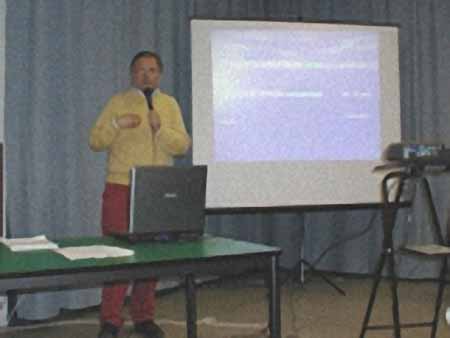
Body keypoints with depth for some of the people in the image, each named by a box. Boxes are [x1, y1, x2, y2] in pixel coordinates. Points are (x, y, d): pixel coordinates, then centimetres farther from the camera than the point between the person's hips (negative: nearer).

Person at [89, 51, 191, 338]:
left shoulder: (170, 104, 10)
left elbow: (183, 145, 1)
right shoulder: (118, 102, 5)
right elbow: (95, 142, 0)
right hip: (120, 188, -2)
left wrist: (160, 128, -15)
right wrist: (116, 125, -17)